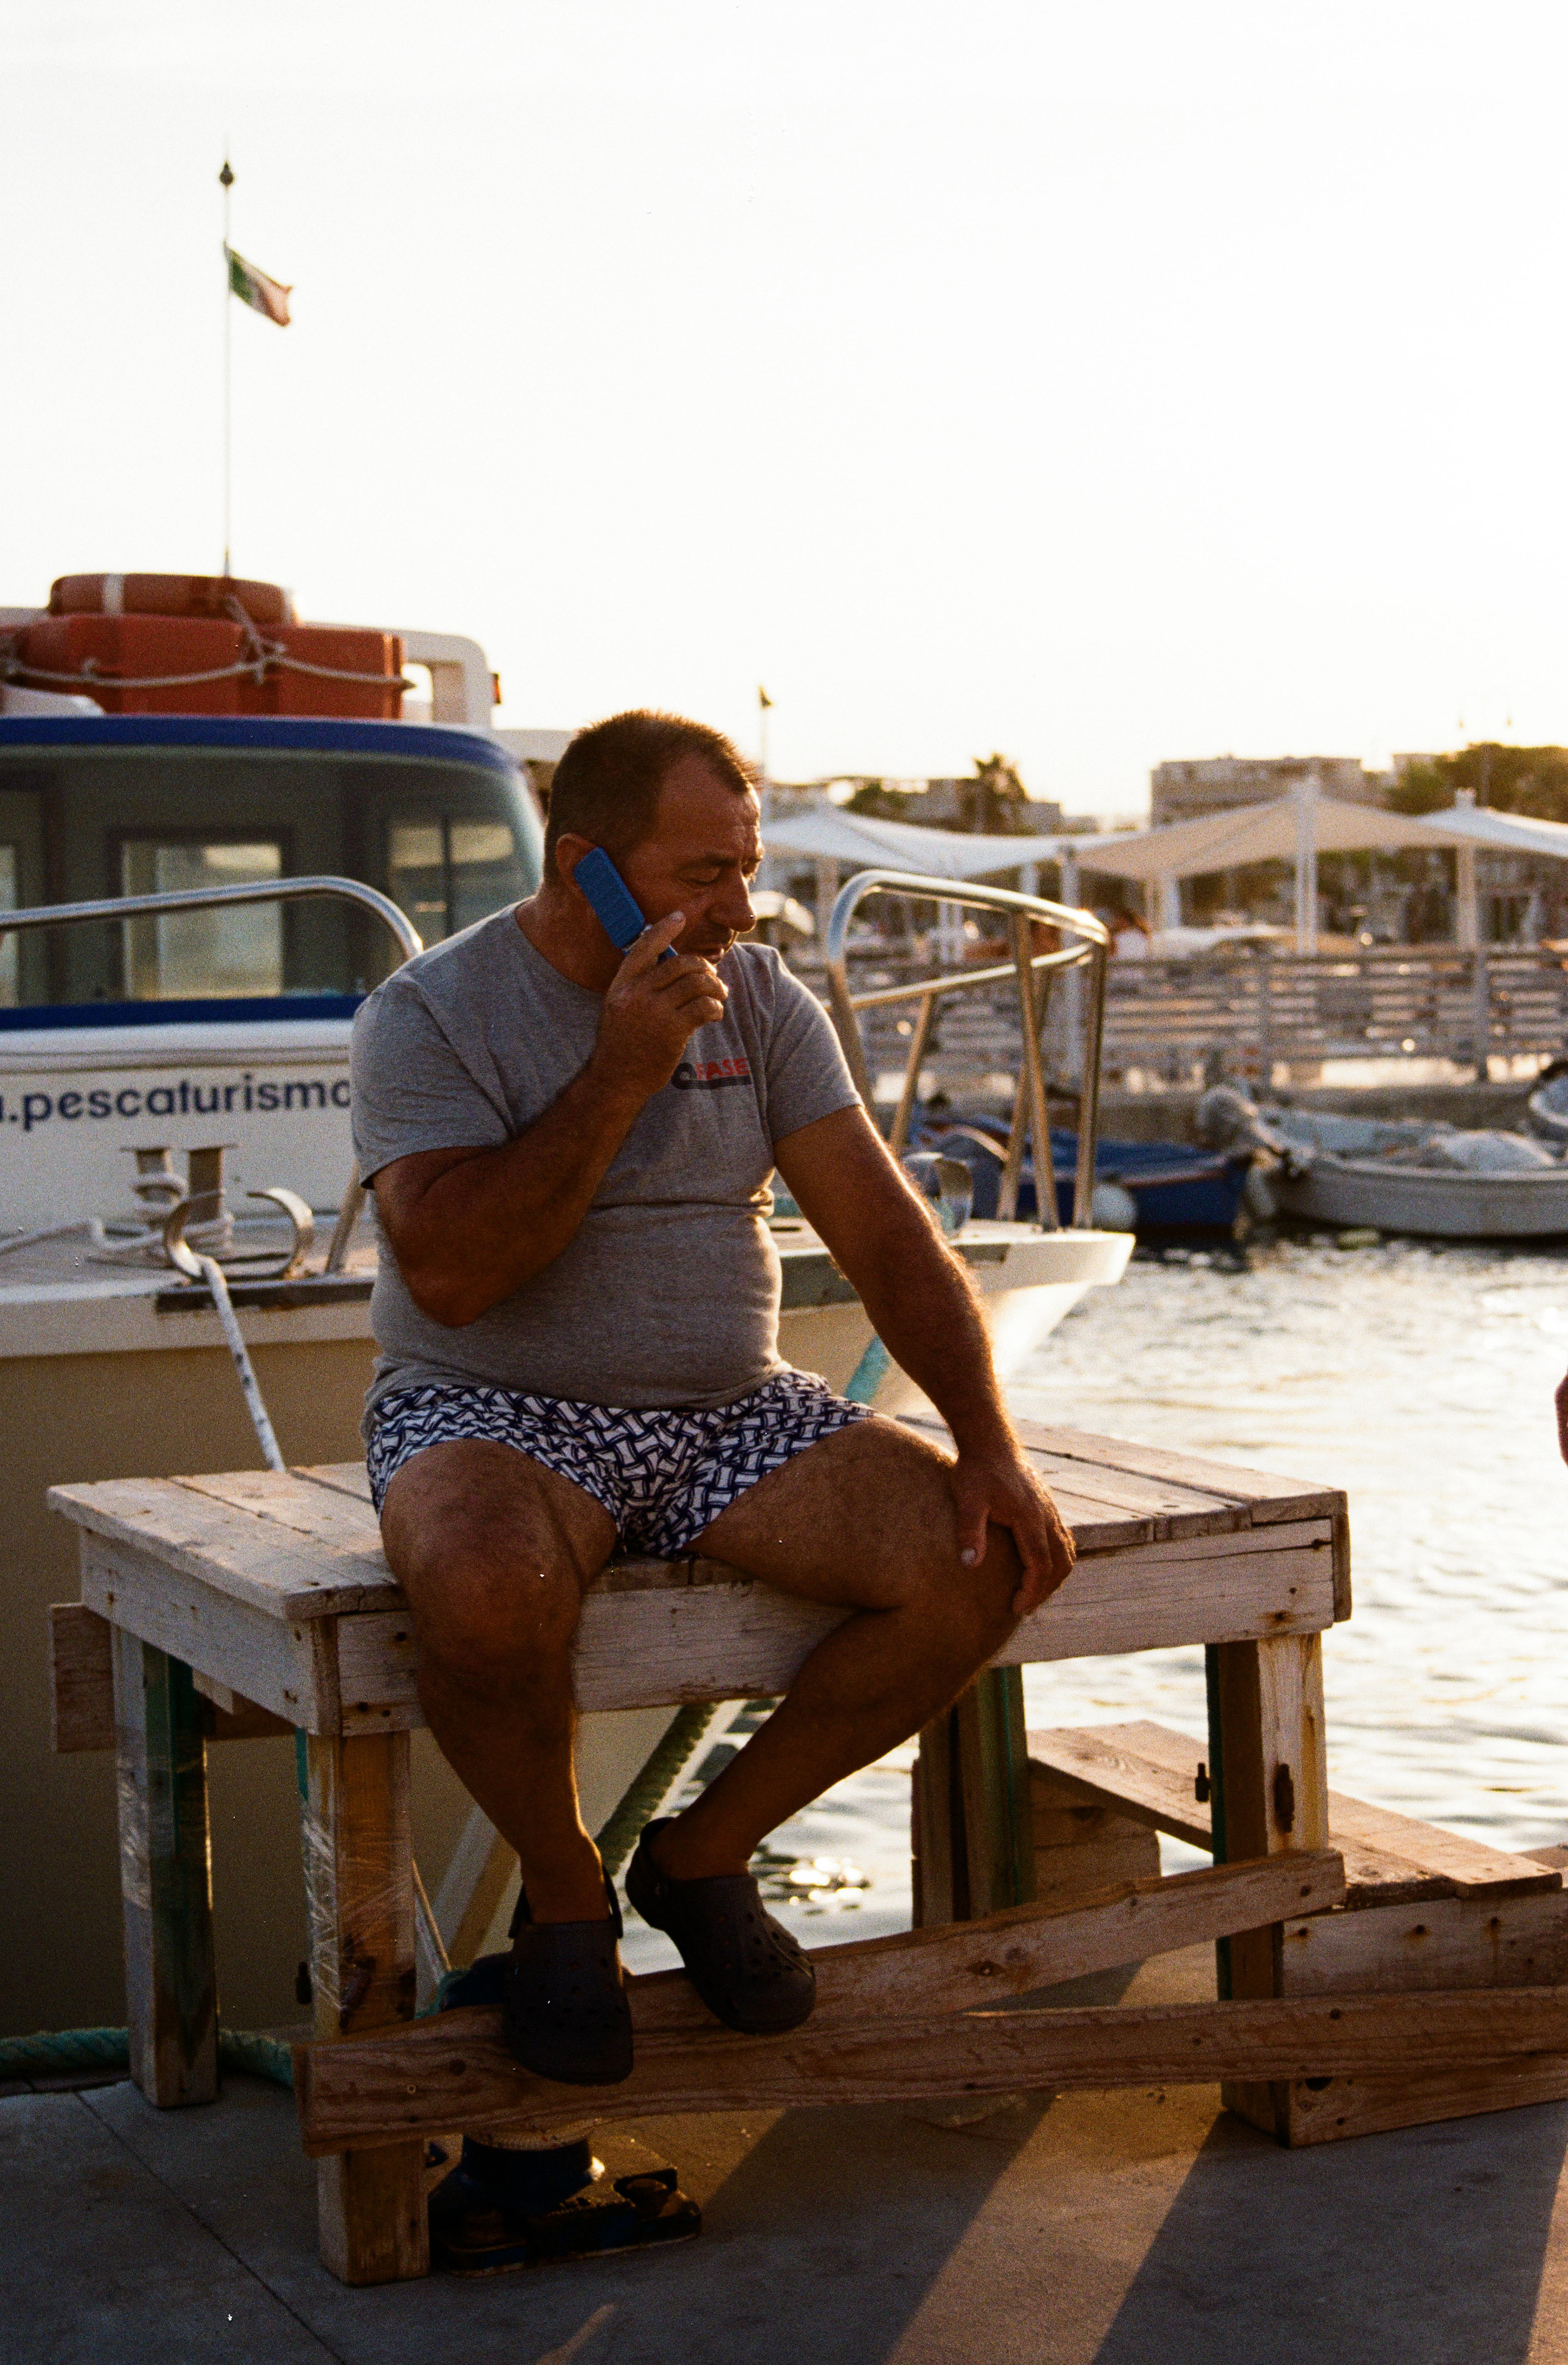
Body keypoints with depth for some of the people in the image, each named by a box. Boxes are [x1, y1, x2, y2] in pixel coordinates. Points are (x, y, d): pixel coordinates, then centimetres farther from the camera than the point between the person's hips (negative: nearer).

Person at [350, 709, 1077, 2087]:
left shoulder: (764, 1004, 6)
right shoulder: (430, 1016, -7)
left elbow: (886, 1234, 2)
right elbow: (449, 1273, -21)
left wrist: (991, 1443, -11)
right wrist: (623, 1072, -23)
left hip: (731, 1415, 5)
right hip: (494, 1415, -4)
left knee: (985, 1562, -18)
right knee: (489, 1589, -39)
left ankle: (704, 1855, 3)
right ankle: (565, 1896, -5)